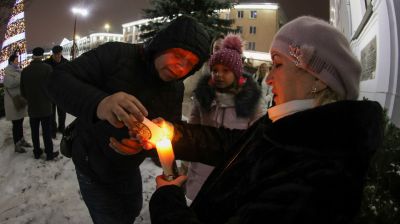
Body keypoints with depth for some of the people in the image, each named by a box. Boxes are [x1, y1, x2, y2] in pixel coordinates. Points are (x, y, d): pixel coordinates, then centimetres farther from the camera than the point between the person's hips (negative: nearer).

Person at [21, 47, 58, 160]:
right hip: (45, 106, -4)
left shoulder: (25, 70, 0)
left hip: (32, 107, 4)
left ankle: (37, 152, 23)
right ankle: (49, 153, 9)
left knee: (34, 130, 14)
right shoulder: (47, 68, -13)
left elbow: (23, 90, 5)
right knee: (46, 131, 3)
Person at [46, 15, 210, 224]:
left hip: (128, 168, 6)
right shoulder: (116, 55, -25)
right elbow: (58, 79, -30)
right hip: (94, 166, -5)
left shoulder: (176, 89, -7)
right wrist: (97, 103, -50)